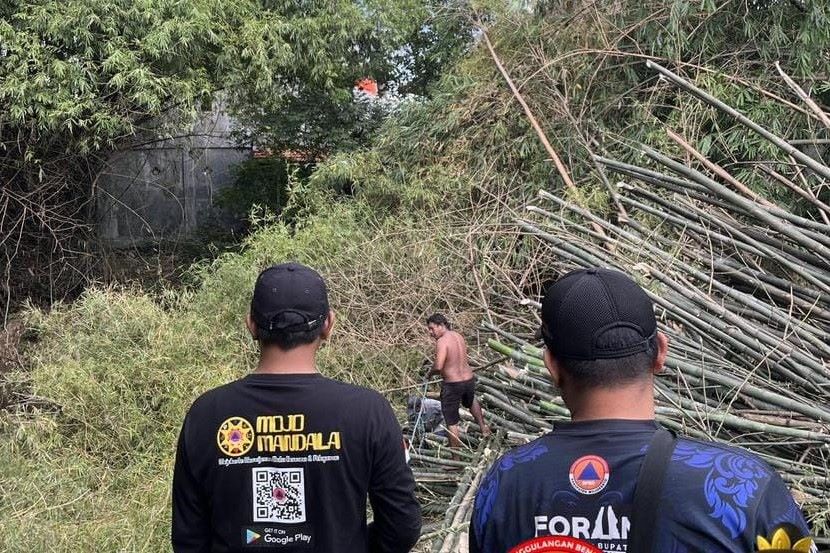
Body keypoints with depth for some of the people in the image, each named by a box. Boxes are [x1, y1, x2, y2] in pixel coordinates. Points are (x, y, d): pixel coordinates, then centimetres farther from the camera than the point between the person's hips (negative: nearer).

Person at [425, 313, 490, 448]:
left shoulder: (442, 341, -18)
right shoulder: (459, 336, 6)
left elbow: (438, 366, -28)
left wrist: (428, 374, -9)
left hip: (452, 385, -7)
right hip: (469, 379, 7)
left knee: (451, 421, 7)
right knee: (470, 400, 39)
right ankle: (483, 427, 50)